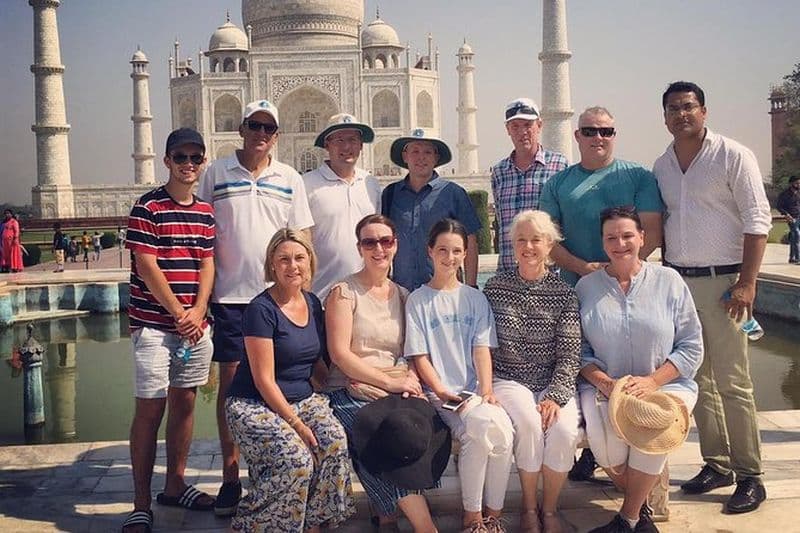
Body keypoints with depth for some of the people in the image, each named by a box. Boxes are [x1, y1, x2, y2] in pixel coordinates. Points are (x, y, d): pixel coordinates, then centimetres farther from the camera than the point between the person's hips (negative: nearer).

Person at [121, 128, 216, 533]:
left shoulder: (206, 211, 11)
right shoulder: (147, 207, -7)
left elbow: (207, 264, 9)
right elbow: (146, 267, -12)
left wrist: (198, 311, -5)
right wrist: (179, 313, -12)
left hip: (195, 324, 6)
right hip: (153, 324, -6)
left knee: (185, 401, 13)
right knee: (150, 409, -4)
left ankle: (175, 486, 27)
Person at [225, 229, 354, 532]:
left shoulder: (313, 304, 8)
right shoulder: (261, 309, -13)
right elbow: (264, 380, -15)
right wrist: (296, 423, -18)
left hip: (303, 398, 6)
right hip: (254, 405, -6)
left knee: (336, 442, -23)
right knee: (296, 458, -30)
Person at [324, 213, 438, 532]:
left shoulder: (403, 296, 17)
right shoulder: (344, 292, 1)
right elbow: (339, 353, -8)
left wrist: (412, 380, -8)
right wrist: (389, 381, -14)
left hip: (397, 392, 4)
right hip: (352, 393, -4)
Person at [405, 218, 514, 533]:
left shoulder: (475, 298, 15)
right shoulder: (418, 300, 6)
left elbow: (482, 349, 6)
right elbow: (419, 357, 1)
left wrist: (487, 390, -9)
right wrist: (441, 392, -11)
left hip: (474, 390, 3)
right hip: (441, 393, -3)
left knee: (503, 429, -27)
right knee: (481, 428, -30)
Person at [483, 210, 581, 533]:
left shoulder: (564, 294, 4)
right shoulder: (495, 288, 5)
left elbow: (570, 352, -2)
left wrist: (556, 396, -15)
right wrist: (486, 388, -6)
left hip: (554, 383, 1)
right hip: (508, 380, -1)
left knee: (564, 430, -28)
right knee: (529, 423, -30)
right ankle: (529, 507, -5)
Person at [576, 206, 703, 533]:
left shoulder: (669, 281, 4)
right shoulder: (586, 287, 7)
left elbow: (692, 346, 2)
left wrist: (652, 381, -12)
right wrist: (603, 381, -15)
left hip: (666, 384, 0)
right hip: (604, 386, 1)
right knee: (601, 431, -31)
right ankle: (641, 506, -1)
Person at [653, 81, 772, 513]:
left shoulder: (733, 156, -4)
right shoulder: (661, 166, 12)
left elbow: (757, 222, -8)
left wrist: (746, 283, -15)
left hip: (720, 280, -5)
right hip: (677, 281, 6)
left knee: (733, 383, -4)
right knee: (697, 380, 10)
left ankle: (749, 476, 6)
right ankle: (716, 464, 22)